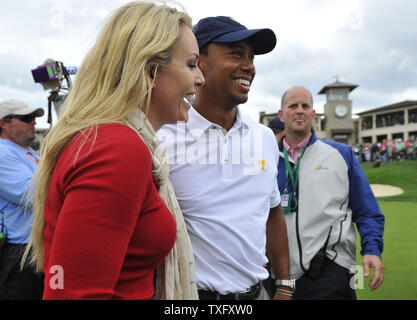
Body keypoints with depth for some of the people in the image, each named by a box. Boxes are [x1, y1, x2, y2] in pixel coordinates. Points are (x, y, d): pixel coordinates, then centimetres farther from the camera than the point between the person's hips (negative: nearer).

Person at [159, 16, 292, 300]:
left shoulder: (265, 138, 1)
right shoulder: (163, 139, -15)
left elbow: (273, 214, 10)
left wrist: (285, 287, 11)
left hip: (255, 291, 5)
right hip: (192, 292, -4)